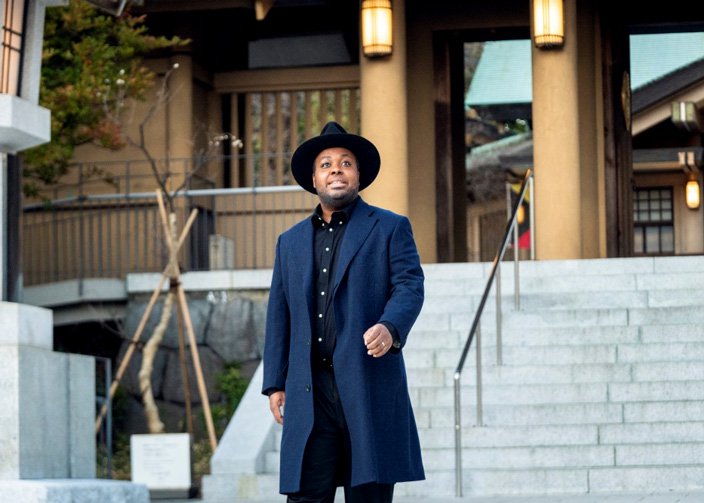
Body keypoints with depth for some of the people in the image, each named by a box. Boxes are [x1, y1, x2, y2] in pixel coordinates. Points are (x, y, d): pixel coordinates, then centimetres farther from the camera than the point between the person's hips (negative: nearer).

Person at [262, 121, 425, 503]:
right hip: (309, 392, 3)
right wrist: (275, 383, 11)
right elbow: (279, 316, 19)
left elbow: (409, 285, -5)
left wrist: (390, 327, -25)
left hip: (370, 386, -3)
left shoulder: (391, 229, 9)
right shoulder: (291, 241, 20)